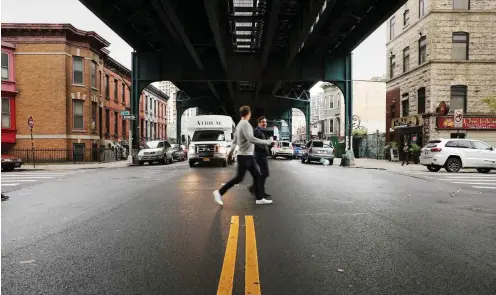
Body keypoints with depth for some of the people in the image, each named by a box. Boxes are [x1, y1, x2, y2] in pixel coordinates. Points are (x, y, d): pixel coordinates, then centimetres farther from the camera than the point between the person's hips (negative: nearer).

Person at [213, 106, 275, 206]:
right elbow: (251, 139, -27)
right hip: (245, 156, -10)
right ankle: (219, 192, 6)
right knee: (238, 178, -4)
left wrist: (231, 151, 25)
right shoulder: (245, 124, -16)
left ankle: (260, 198, 14)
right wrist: (267, 142, -22)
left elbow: (235, 141, 19)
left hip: (248, 155, 10)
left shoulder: (240, 124, 13)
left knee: (257, 175, 10)